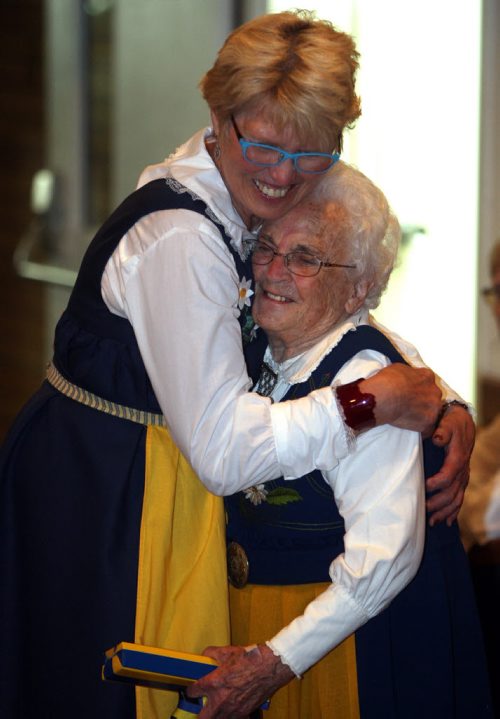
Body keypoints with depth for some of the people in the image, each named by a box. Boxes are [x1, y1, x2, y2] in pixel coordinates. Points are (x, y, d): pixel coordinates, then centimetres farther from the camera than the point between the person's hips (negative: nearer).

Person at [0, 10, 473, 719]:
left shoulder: (261, 207, 0)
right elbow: (225, 450, -29)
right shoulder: (181, 240, -28)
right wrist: (374, 401, -22)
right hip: (101, 503, -9)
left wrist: (445, 405, -6)